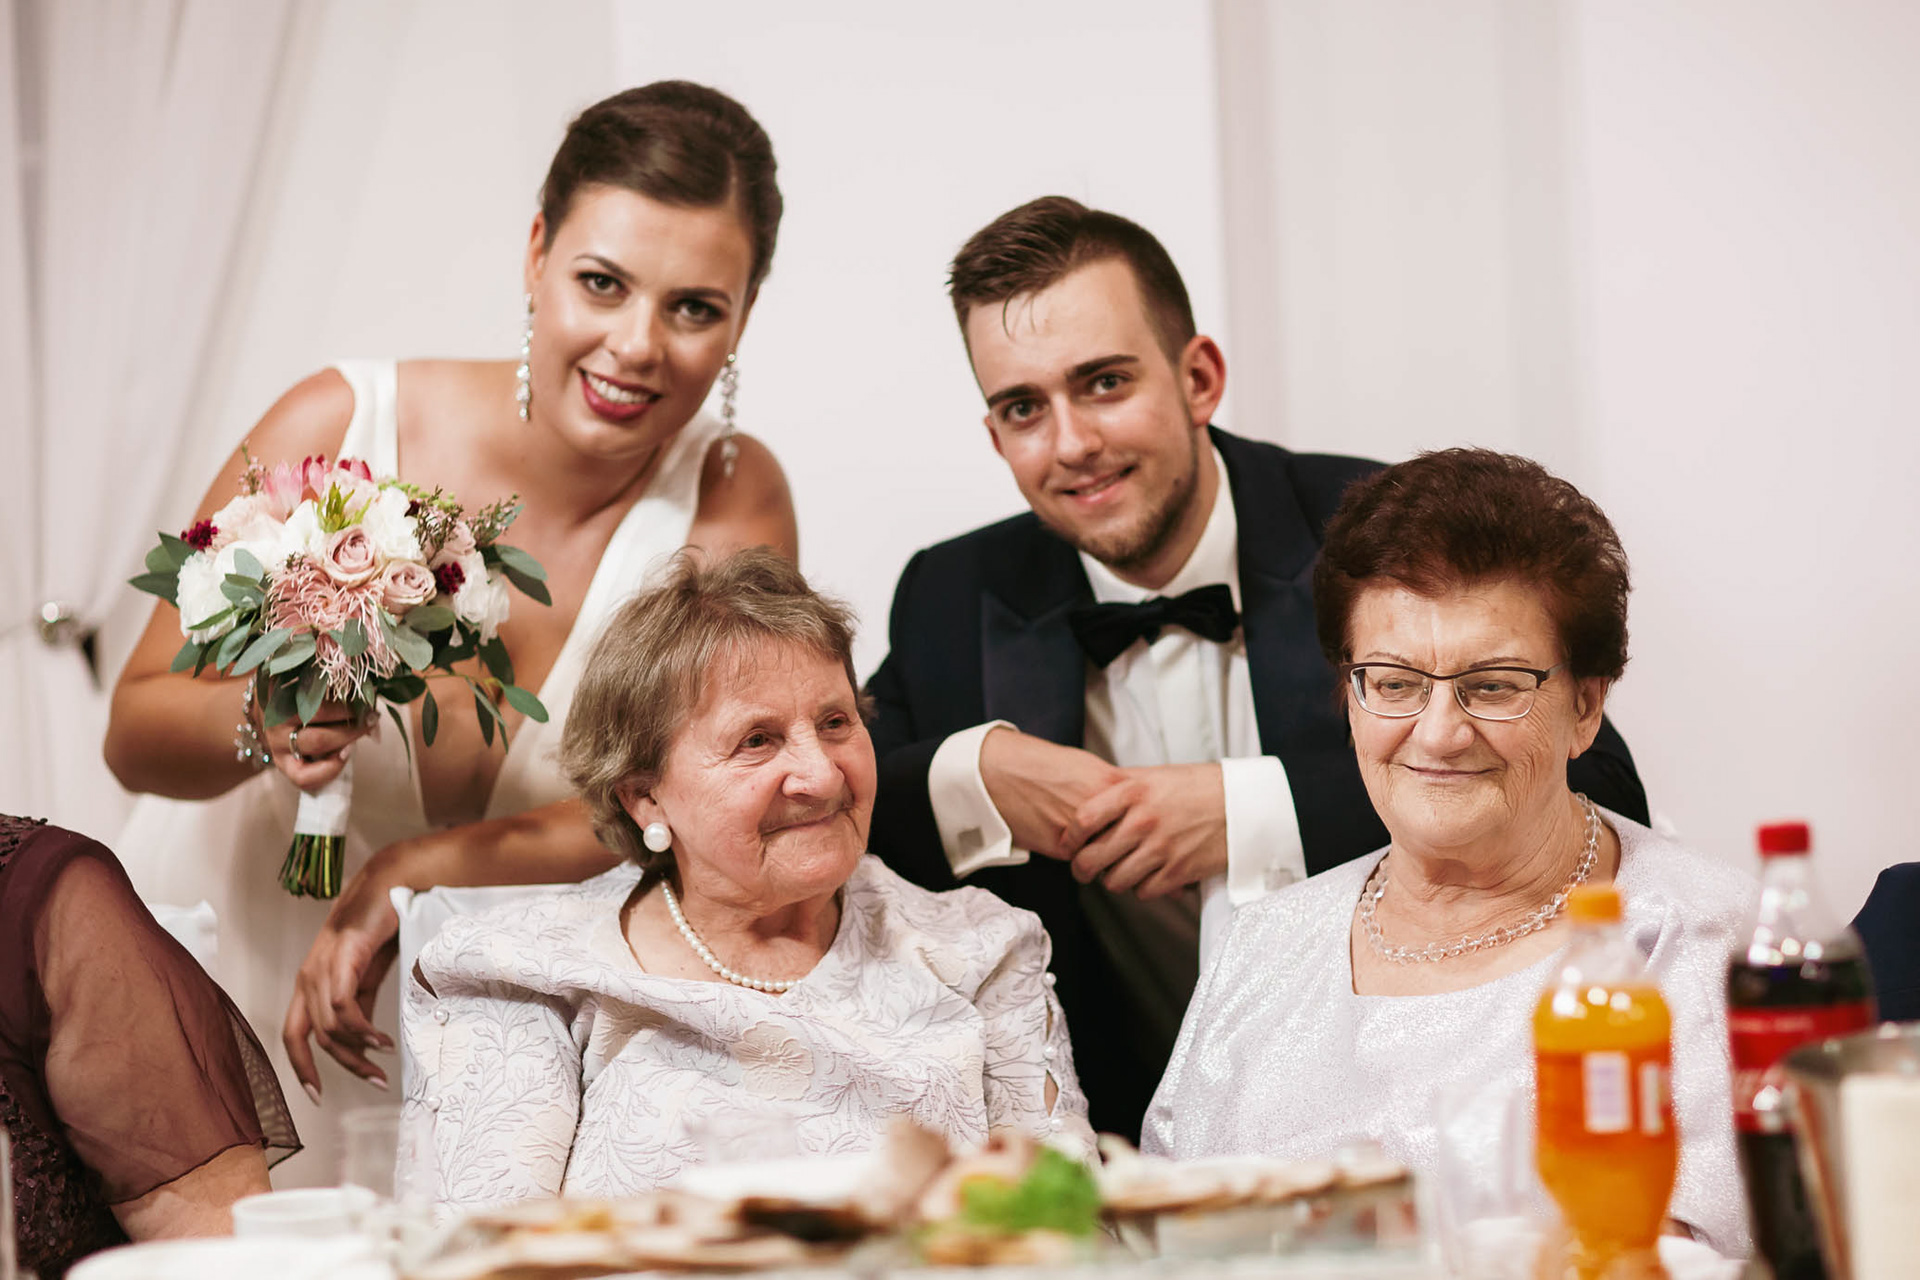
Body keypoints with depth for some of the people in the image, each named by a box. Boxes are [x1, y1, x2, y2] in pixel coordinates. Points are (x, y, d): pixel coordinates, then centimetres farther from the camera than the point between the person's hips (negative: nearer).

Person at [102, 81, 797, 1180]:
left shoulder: (732, 500, -11)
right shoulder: (338, 428, -15)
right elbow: (136, 735, -8)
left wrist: (403, 883, -29)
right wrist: (261, 726, -30)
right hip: (229, 979, 0)